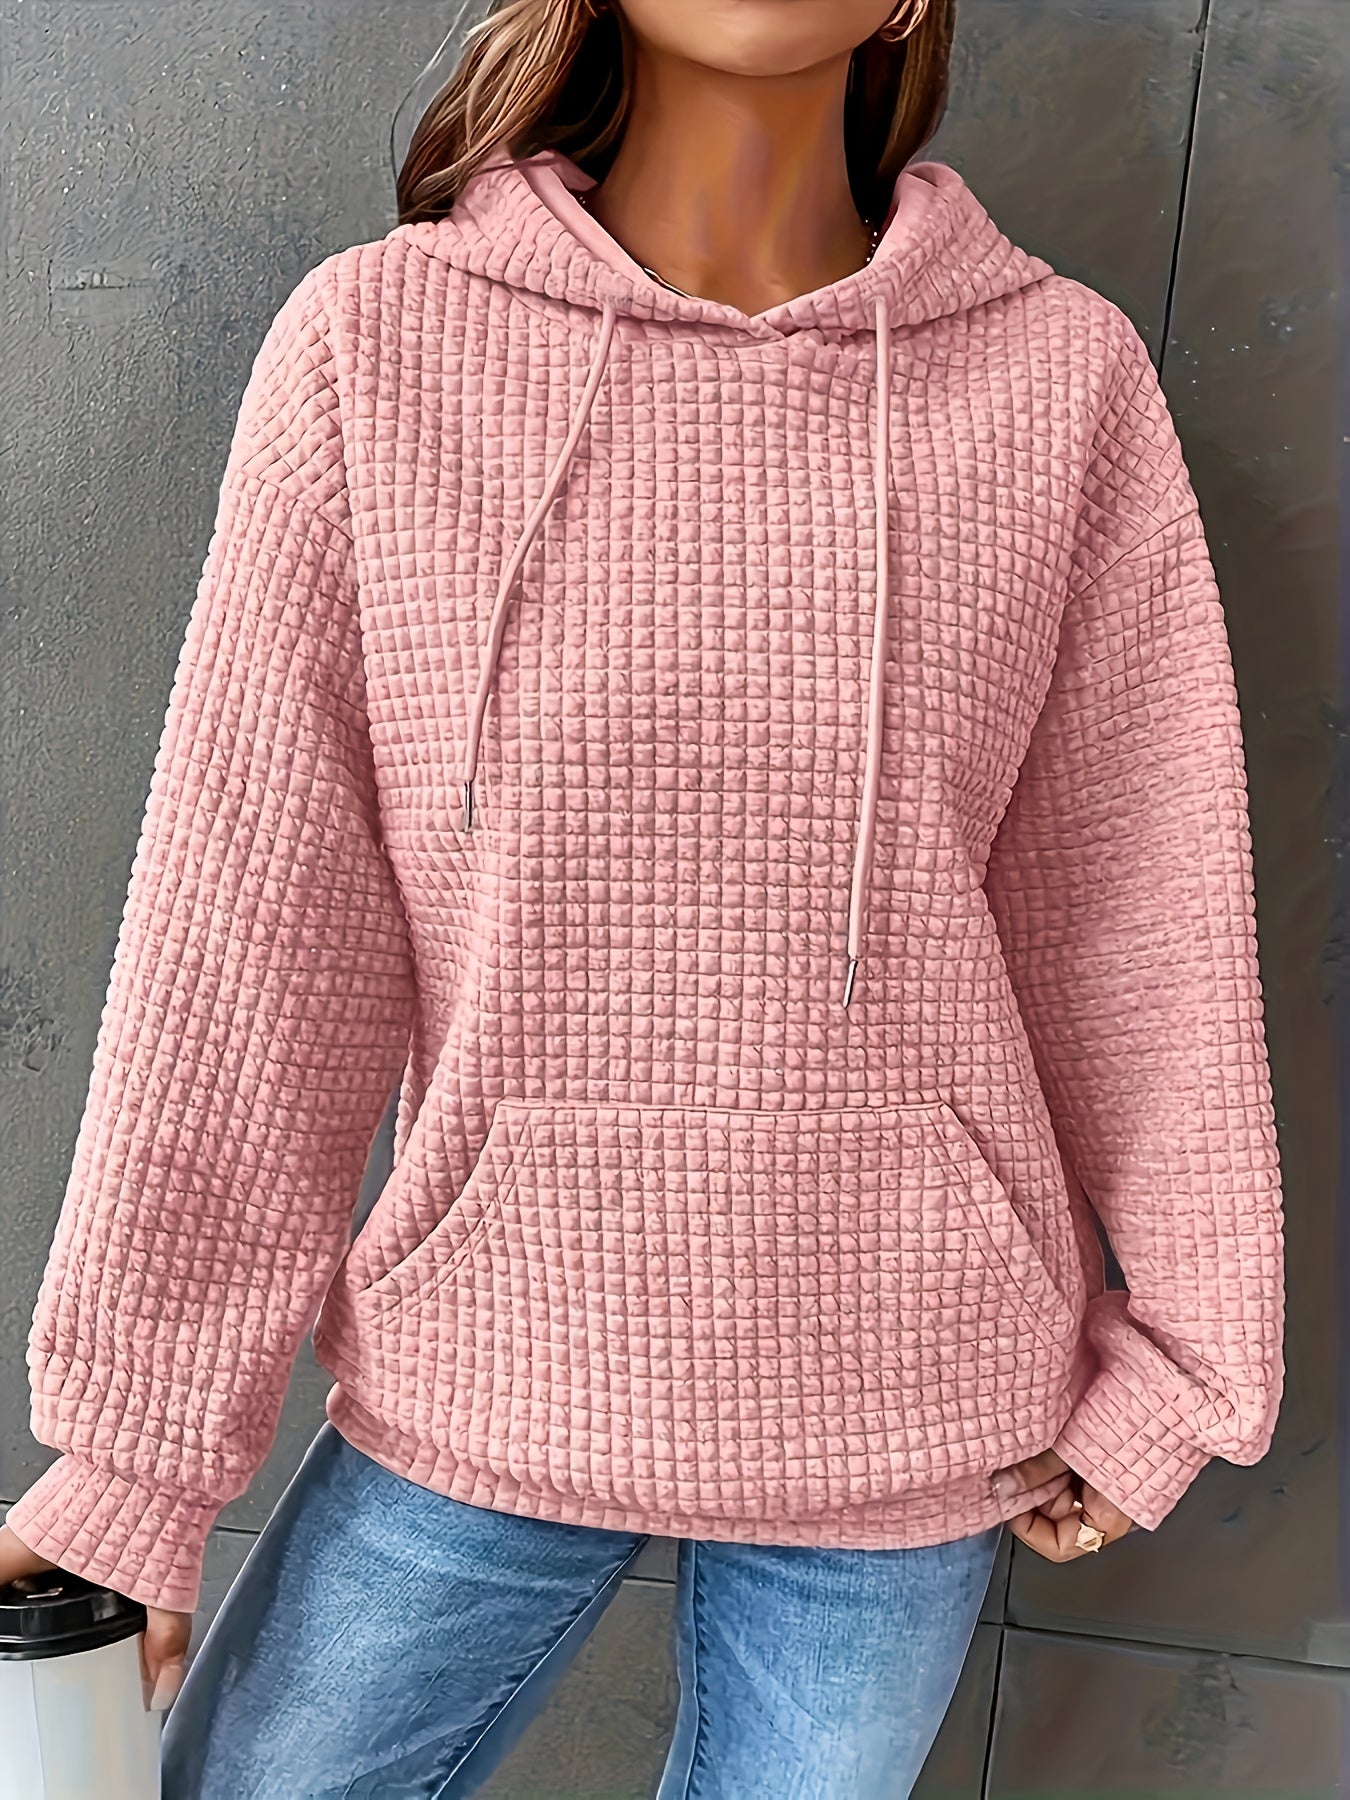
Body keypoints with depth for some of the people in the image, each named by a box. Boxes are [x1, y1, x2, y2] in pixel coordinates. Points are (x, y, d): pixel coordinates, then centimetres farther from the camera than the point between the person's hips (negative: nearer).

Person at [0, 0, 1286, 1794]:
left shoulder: (1063, 374, -4)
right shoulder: (376, 342, -7)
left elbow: (1142, 918, 1)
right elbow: (248, 932, -7)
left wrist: (1175, 1362, 8)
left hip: (906, 1407, 1)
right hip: (484, 1378, 0)